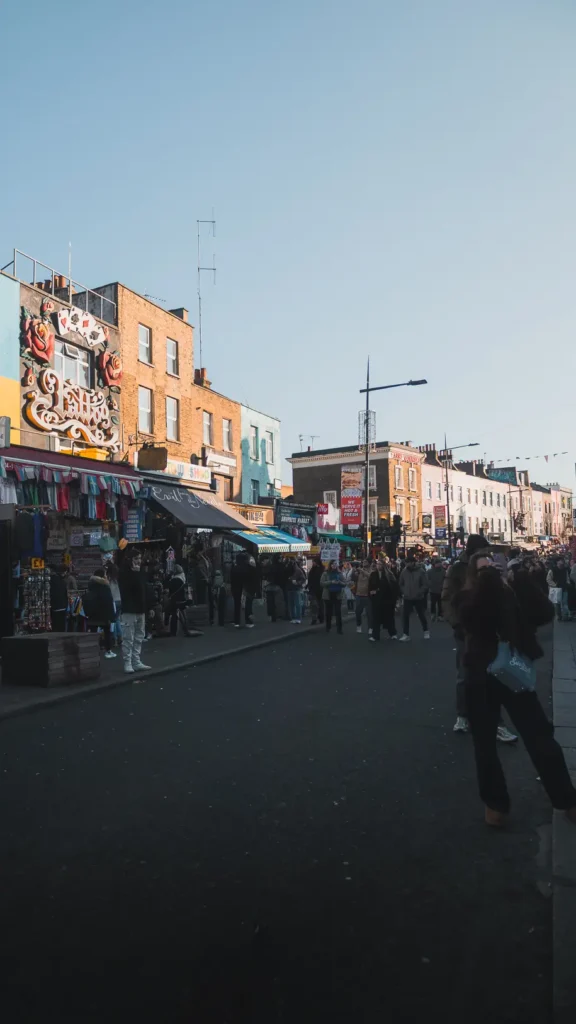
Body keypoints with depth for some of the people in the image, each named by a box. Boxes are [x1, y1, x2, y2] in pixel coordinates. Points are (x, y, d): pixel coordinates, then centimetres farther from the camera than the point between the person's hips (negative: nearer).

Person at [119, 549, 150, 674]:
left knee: (139, 638, 10)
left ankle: (137, 662, 16)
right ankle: (127, 663, 1)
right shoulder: (124, 574, -6)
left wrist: (148, 607, 13)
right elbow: (128, 588, -21)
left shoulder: (140, 572, 14)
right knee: (128, 638, -5)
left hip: (140, 609, 8)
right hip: (129, 610, -8)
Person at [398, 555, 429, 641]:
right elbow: (401, 584, 10)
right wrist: (403, 592, -2)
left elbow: (425, 585, -9)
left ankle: (426, 631, 30)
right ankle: (406, 634, 6)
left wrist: (419, 592, -17)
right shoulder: (404, 571, 0)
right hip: (407, 598, 2)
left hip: (419, 598, -2)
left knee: (421, 615, 11)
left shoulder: (421, 571, -9)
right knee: (405, 616, -2)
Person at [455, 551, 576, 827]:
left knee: (541, 739, 6)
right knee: (485, 743, 9)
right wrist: (487, 578, -26)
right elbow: (471, 617, -24)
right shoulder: (469, 597, -2)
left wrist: (522, 579, -14)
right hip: (482, 678, -1)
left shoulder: (513, 592, 2)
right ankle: (495, 802, 28)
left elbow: (545, 614, -10)